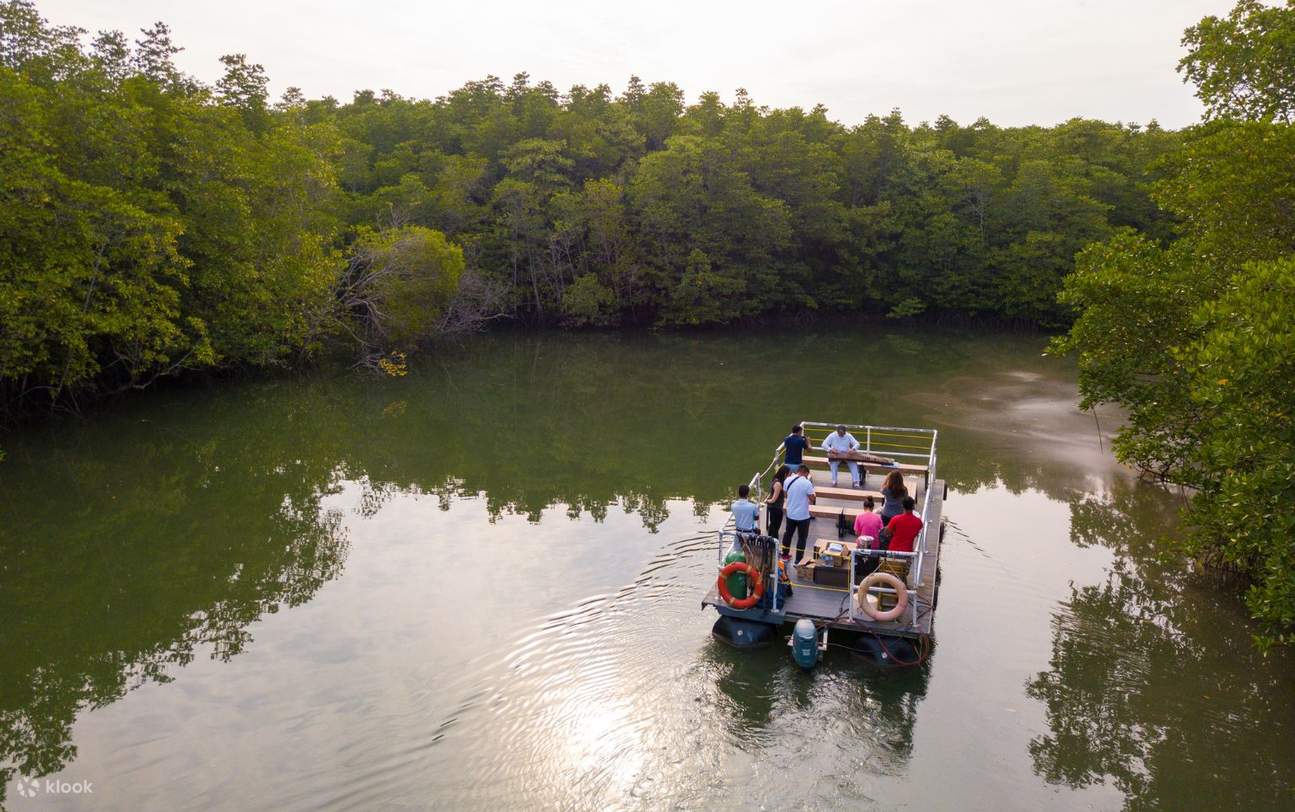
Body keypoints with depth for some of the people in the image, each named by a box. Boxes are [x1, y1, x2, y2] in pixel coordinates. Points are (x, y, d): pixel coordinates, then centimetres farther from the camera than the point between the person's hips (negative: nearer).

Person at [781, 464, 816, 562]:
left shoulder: (788, 480, -4)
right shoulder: (807, 483, -20)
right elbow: (812, 499, -14)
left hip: (790, 513, 5)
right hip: (803, 515, -5)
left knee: (788, 533, 21)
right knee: (802, 537, 7)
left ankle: (785, 554, 33)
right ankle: (798, 560, 8)